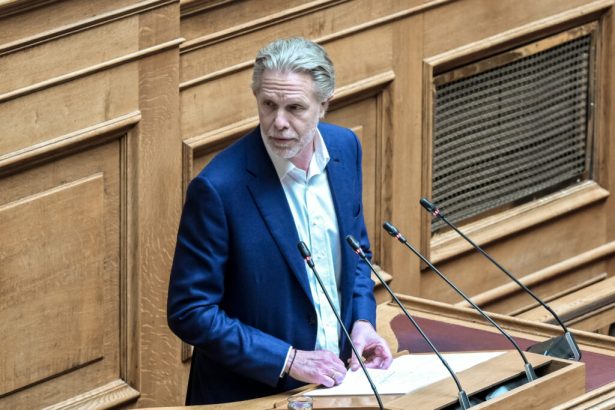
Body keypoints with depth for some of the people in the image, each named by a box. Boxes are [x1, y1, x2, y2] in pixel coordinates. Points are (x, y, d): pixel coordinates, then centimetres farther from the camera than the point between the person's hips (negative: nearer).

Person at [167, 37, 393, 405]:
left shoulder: (344, 148, -1)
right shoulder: (218, 188, -19)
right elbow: (189, 312, -15)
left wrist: (362, 321, -1)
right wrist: (288, 360, -17)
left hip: (334, 379, 4)